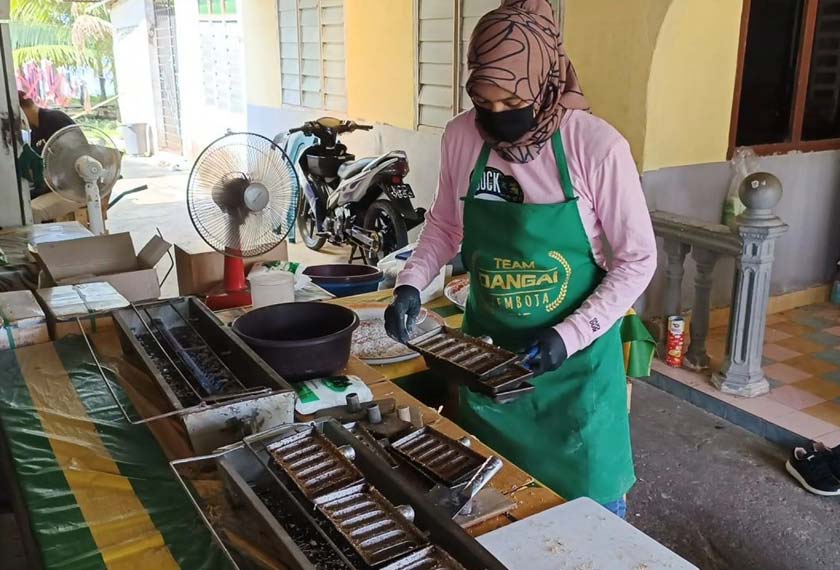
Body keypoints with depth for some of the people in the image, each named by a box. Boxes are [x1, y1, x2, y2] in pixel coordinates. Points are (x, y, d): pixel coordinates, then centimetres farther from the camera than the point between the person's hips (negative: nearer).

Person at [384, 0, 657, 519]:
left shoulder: (597, 146, -20)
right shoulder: (460, 137, -8)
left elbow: (638, 259, -12)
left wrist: (569, 336, -20)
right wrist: (411, 284, -8)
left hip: (575, 357, -3)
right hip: (487, 350, 4)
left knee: (592, 501, 13)